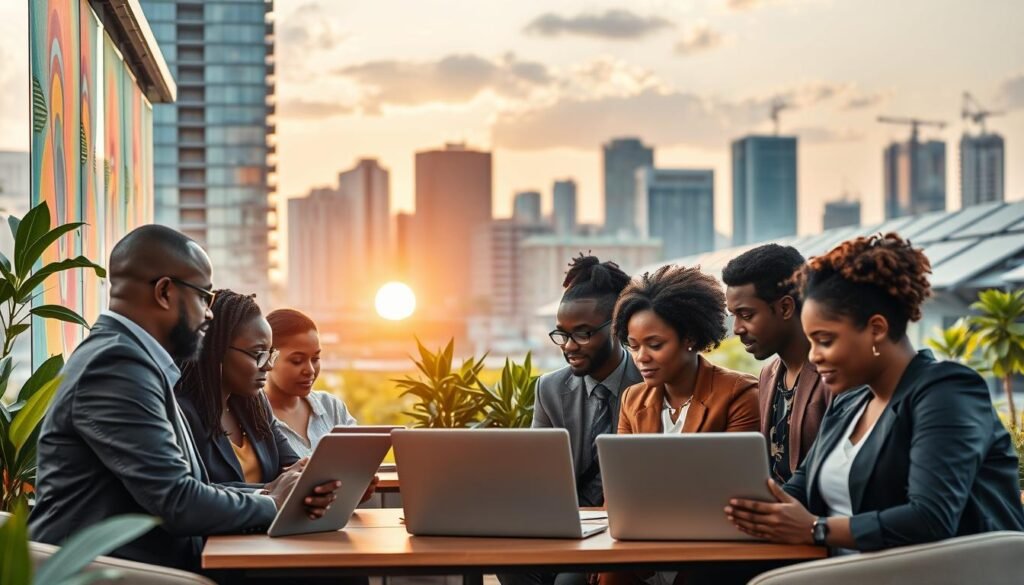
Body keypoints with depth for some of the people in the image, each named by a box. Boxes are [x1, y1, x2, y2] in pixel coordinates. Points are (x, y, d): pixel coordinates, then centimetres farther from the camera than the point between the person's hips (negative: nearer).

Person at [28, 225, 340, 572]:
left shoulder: (129, 357, 14)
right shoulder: (117, 362, -14)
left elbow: (184, 490, 13)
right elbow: (176, 503, -18)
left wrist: (264, 496, -1)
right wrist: (272, 505, -4)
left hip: (150, 567, 9)